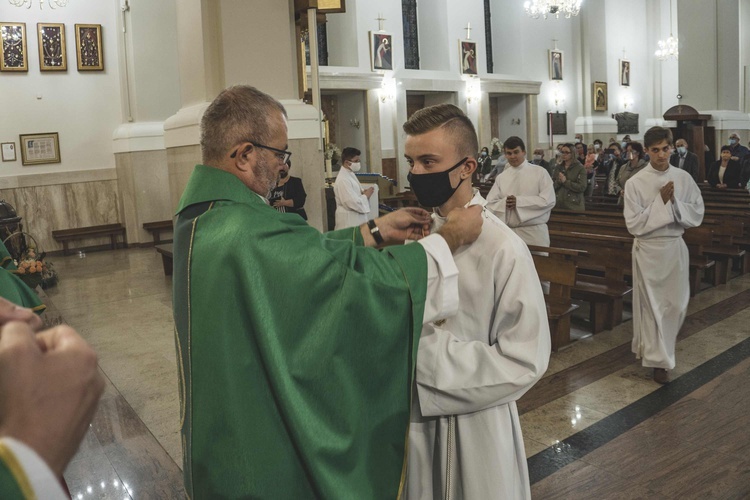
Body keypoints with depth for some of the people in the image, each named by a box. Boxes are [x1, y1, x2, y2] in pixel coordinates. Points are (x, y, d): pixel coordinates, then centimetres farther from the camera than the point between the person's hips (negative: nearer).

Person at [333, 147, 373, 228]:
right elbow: (352, 202, -26)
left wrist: (364, 192, 2)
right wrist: (366, 195, -13)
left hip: (357, 217, 10)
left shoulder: (350, 174, 11)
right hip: (349, 220, -10)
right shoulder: (343, 180, -21)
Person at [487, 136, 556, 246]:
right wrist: (504, 203, -16)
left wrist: (519, 201, -14)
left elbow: (548, 201, -10)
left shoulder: (540, 172, -1)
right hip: (508, 232, 3)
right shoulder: (501, 177, 8)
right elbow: (490, 204, 5)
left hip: (534, 232, -2)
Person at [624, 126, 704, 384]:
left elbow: (698, 214, -1)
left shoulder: (684, 178, -1)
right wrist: (660, 202, -18)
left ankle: (664, 341, 41)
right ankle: (658, 359, 17)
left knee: (677, 303, 13)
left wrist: (674, 202, -16)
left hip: (675, 247, 3)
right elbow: (634, 225, -13)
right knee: (652, 305, 5)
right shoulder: (635, 182, -10)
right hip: (648, 249, -3)